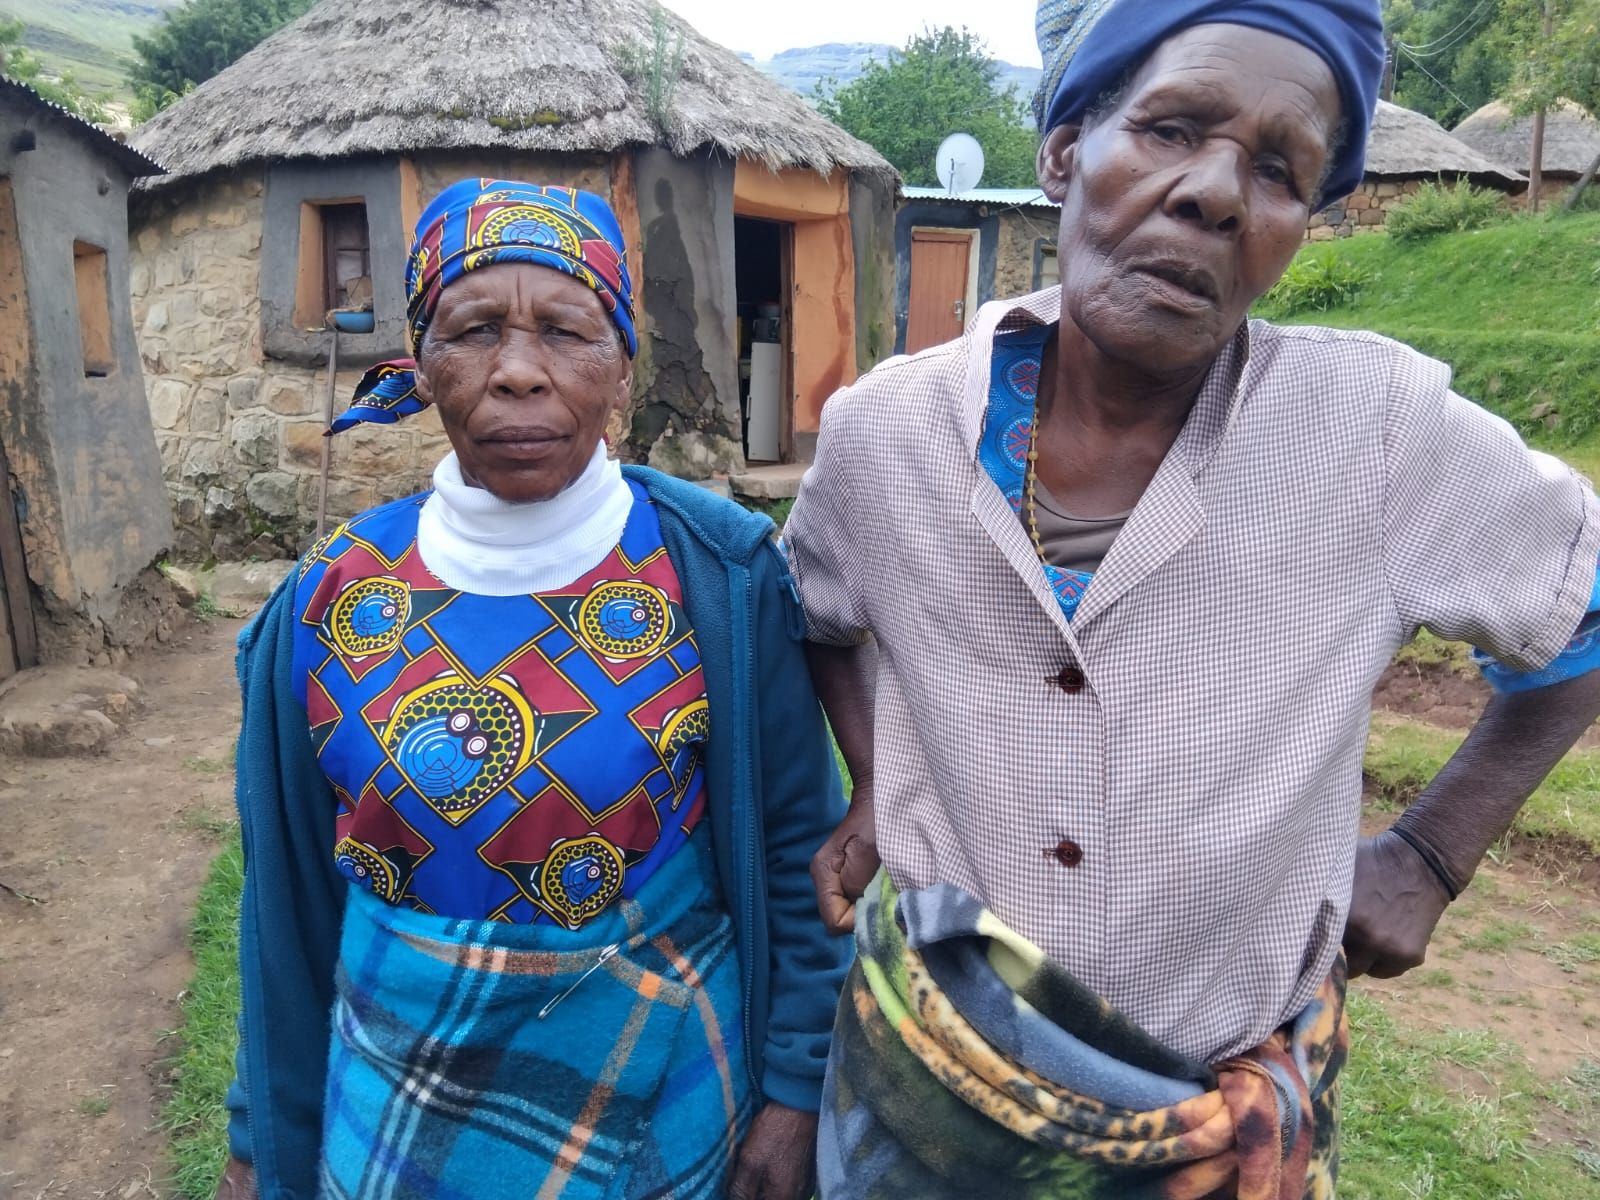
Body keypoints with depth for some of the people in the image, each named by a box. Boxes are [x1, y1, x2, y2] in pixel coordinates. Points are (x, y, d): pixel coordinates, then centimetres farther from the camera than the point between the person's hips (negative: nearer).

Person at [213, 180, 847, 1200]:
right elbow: (294, 894, 0)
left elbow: (794, 847, -9)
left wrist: (794, 1088, -6)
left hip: (662, 1087, -1)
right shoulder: (333, 597, -9)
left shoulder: (719, 574, -17)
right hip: (396, 1097, 2)